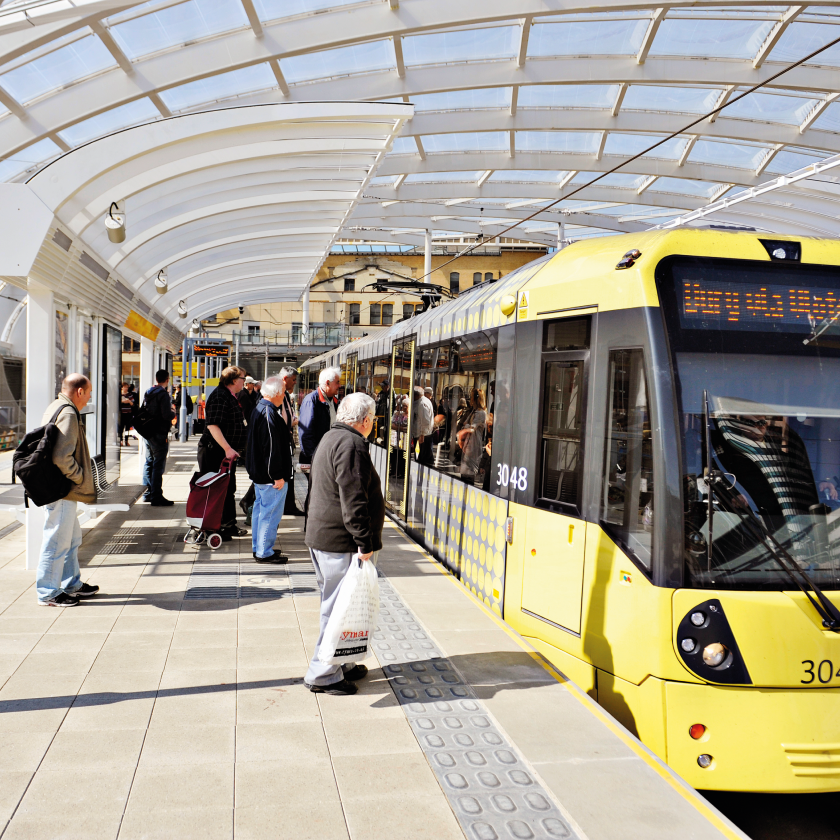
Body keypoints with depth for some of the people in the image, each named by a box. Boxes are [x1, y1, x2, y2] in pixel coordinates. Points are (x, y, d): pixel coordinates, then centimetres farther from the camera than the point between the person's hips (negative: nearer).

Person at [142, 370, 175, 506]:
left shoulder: (148, 393, 10)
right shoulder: (163, 394, -16)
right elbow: (167, 415, -24)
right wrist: (173, 413, -2)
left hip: (148, 432, 9)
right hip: (159, 434, -9)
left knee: (149, 463, 16)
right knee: (158, 465, -6)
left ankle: (148, 492, 24)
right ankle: (156, 497, -6)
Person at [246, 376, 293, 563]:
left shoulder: (258, 409, 11)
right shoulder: (269, 415, -23)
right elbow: (272, 448, -24)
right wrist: (277, 476, -20)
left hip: (258, 472, 11)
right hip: (270, 476, -11)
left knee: (260, 509, 18)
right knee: (271, 513, -3)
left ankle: (258, 547, 29)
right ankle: (265, 553, 3)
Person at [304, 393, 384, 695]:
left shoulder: (331, 438, 17)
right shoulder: (352, 445, -17)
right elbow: (353, 499, -24)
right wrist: (365, 542, -21)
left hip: (320, 537, 11)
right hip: (342, 543, -11)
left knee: (334, 604, 18)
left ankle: (340, 664, 29)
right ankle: (323, 675, 4)